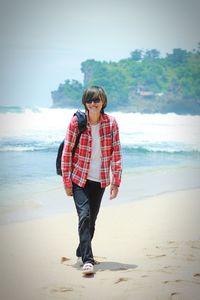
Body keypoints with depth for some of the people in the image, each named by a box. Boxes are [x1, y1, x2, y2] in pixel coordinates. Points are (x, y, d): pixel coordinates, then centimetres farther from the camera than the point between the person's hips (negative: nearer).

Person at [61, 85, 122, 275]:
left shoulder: (111, 123, -4)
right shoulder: (76, 121, -9)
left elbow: (116, 153, 0)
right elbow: (67, 152, -5)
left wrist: (116, 181, -2)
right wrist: (67, 182, -6)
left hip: (100, 180, 2)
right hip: (79, 178, -2)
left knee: (92, 219, 12)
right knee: (84, 216, -16)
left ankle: (81, 251, 34)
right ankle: (87, 260, -16)